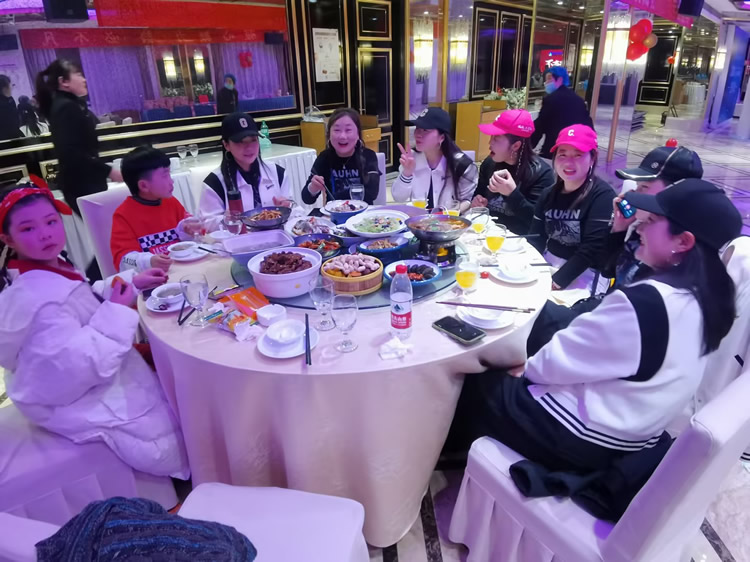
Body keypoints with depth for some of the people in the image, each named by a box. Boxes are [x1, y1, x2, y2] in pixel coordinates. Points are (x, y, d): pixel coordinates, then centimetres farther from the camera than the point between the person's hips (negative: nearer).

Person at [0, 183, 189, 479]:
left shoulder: (50, 270, -1)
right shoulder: (35, 297, -35)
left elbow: (86, 302, 18)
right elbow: (79, 366, -38)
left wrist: (131, 281, 4)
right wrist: (117, 312, -33)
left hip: (93, 381, 11)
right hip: (83, 401, -11)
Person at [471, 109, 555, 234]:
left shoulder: (541, 172, -11)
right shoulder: (489, 163, 6)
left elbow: (537, 221, -17)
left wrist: (512, 193, -27)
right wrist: (477, 202, 1)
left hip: (518, 238, -3)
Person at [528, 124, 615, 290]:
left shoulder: (602, 195, -11)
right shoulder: (548, 195, 8)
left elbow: (592, 248, -18)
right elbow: (536, 239, 7)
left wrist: (557, 281, -22)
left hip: (583, 275, -6)